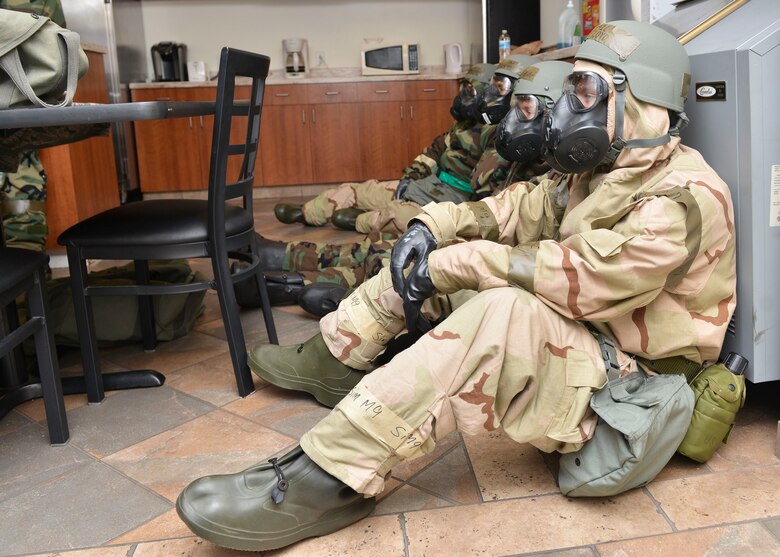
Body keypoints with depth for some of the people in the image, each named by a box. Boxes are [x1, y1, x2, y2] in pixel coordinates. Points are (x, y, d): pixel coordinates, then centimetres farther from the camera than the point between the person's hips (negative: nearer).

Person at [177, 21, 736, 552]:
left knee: (505, 313, -40)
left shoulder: (684, 200, -22)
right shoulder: (603, 169, 8)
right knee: (427, 255, 4)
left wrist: (454, 263, -27)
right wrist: (434, 226, -11)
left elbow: (587, 275, -32)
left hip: (621, 384, -9)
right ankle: (331, 355, 12)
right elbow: (523, 207, 6)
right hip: (568, 337, 9)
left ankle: (330, 477, -37)